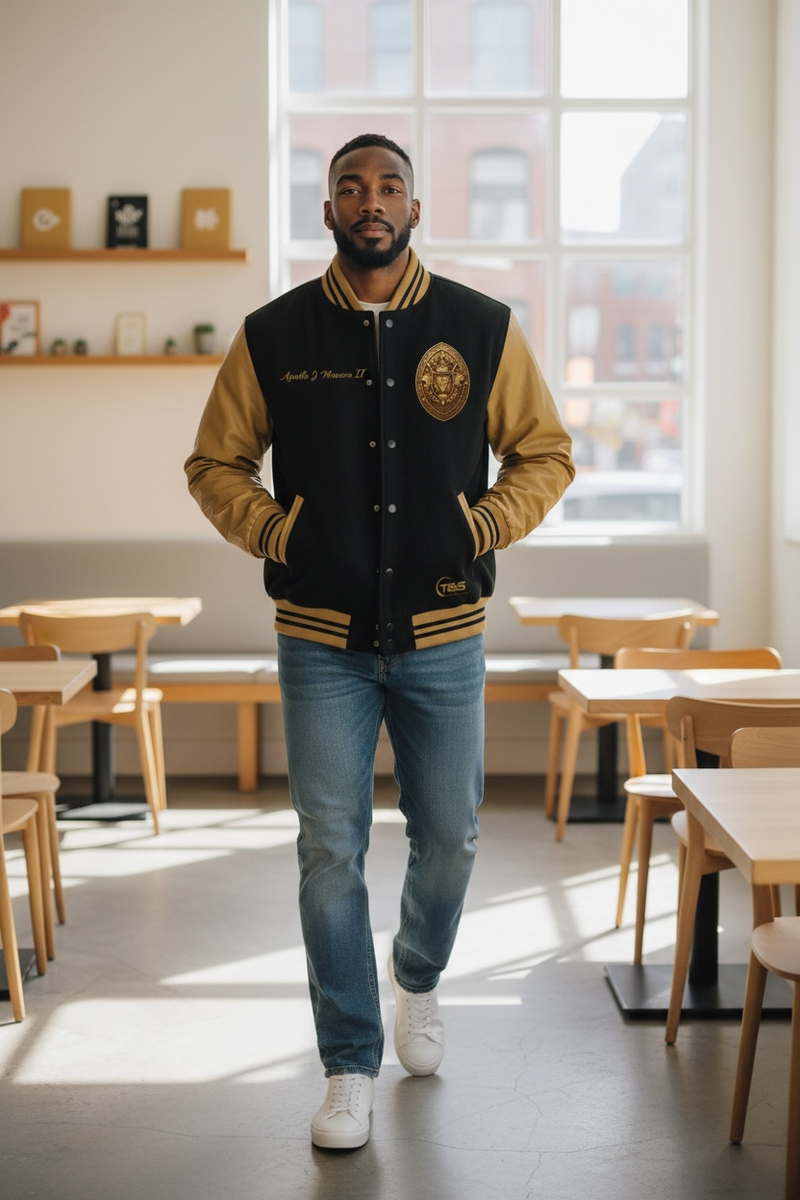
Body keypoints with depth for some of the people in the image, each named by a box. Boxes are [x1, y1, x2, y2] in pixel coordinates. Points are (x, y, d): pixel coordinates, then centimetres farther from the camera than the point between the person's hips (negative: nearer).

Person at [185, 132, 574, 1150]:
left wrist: (485, 530, -5)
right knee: (331, 852, 0)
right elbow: (215, 464, 9)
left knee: (448, 840, 12)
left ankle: (417, 981, 43)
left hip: (443, 637, 1)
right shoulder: (273, 336, 0)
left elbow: (545, 453, 9)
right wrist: (272, 534, -5)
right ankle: (350, 1068, 13)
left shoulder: (482, 328, 1)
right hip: (323, 641, -1)